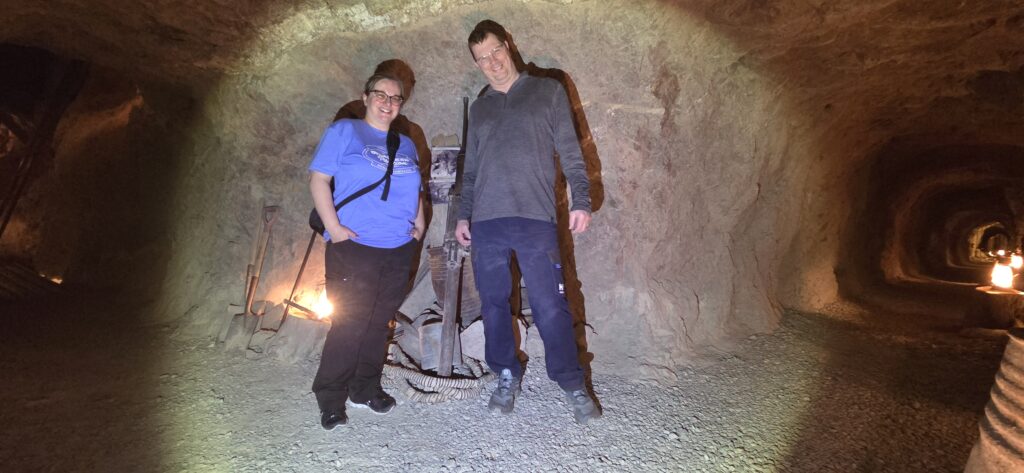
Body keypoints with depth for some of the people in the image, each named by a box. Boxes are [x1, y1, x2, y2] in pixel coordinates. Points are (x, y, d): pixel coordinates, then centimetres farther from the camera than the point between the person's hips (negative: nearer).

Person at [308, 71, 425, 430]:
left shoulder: (406, 144, 17)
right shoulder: (344, 132, 1)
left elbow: (414, 192, 23)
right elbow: (318, 179, -5)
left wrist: (419, 226, 8)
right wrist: (333, 227, -14)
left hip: (399, 250, 5)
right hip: (354, 246, -5)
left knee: (379, 323, 12)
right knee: (349, 323, -4)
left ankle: (366, 389, 26)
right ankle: (331, 399, 12)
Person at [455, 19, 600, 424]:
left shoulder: (548, 91, 9)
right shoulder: (478, 108, 19)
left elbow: (570, 151, 4)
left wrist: (581, 200, -5)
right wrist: (464, 215, 15)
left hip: (535, 219, -3)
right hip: (486, 224, 4)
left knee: (550, 306, -5)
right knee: (494, 304, 7)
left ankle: (572, 385, 8)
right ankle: (506, 377, 24)